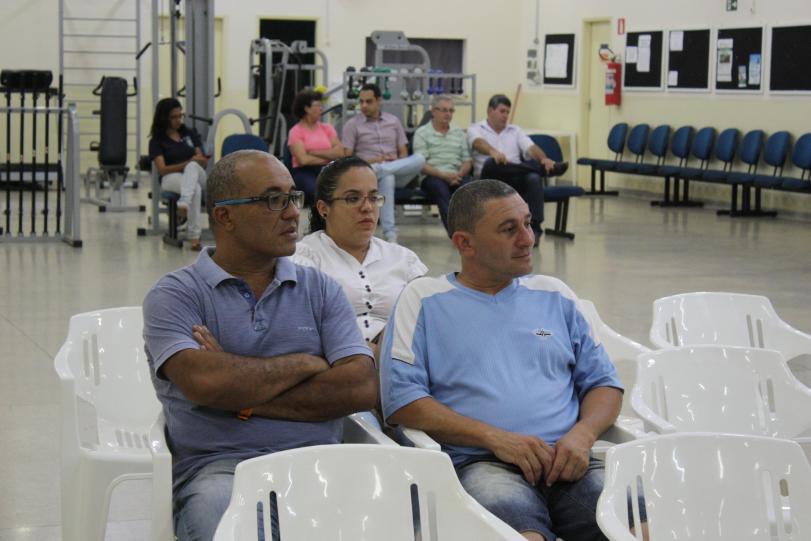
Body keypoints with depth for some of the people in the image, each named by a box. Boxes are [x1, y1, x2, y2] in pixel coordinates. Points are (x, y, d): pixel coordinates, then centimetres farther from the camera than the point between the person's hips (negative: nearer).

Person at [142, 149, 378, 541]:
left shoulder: (320, 290, 16)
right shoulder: (174, 295, 6)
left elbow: (362, 387, 1)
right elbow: (203, 383, -13)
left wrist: (245, 398, -5)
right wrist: (305, 364, 0)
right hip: (218, 467, -2)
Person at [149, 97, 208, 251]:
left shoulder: (190, 134, 19)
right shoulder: (157, 141, 8)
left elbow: (204, 163, 13)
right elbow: (162, 169, -5)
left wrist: (192, 163, -14)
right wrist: (188, 162, -17)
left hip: (198, 176, 2)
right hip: (171, 178, -2)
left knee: (193, 166, -38)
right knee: (195, 189, -40)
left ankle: (183, 203, -63)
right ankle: (194, 237, -53)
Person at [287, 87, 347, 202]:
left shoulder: (327, 127, 17)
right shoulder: (296, 131, 3)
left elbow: (340, 152, 3)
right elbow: (303, 159, -10)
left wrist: (314, 152, -5)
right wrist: (328, 158, 1)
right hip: (304, 172, -4)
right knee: (316, 191, -37)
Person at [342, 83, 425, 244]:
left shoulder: (393, 121, 20)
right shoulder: (352, 125, 10)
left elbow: (404, 153, 17)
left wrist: (397, 162, -7)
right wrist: (372, 160, -14)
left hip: (398, 171, 3)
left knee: (419, 159, -28)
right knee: (387, 178, -41)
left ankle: (378, 170, -39)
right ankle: (390, 234, -47)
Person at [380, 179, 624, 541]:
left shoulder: (555, 296, 24)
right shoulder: (424, 298, 11)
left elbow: (603, 382, 22)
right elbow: (400, 397, 0)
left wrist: (582, 434, -2)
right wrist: (496, 438, -10)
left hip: (569, 463, 3)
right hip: (481, 465, -3)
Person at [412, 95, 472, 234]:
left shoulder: (459, 133, 22)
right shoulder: (422, 133, 8)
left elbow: (467, 161, 17)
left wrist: (459, 174, -7)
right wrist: (443, 175, -17)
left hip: (457, 176, 3)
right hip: (432, 177, -3)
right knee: (441, 188, -38)